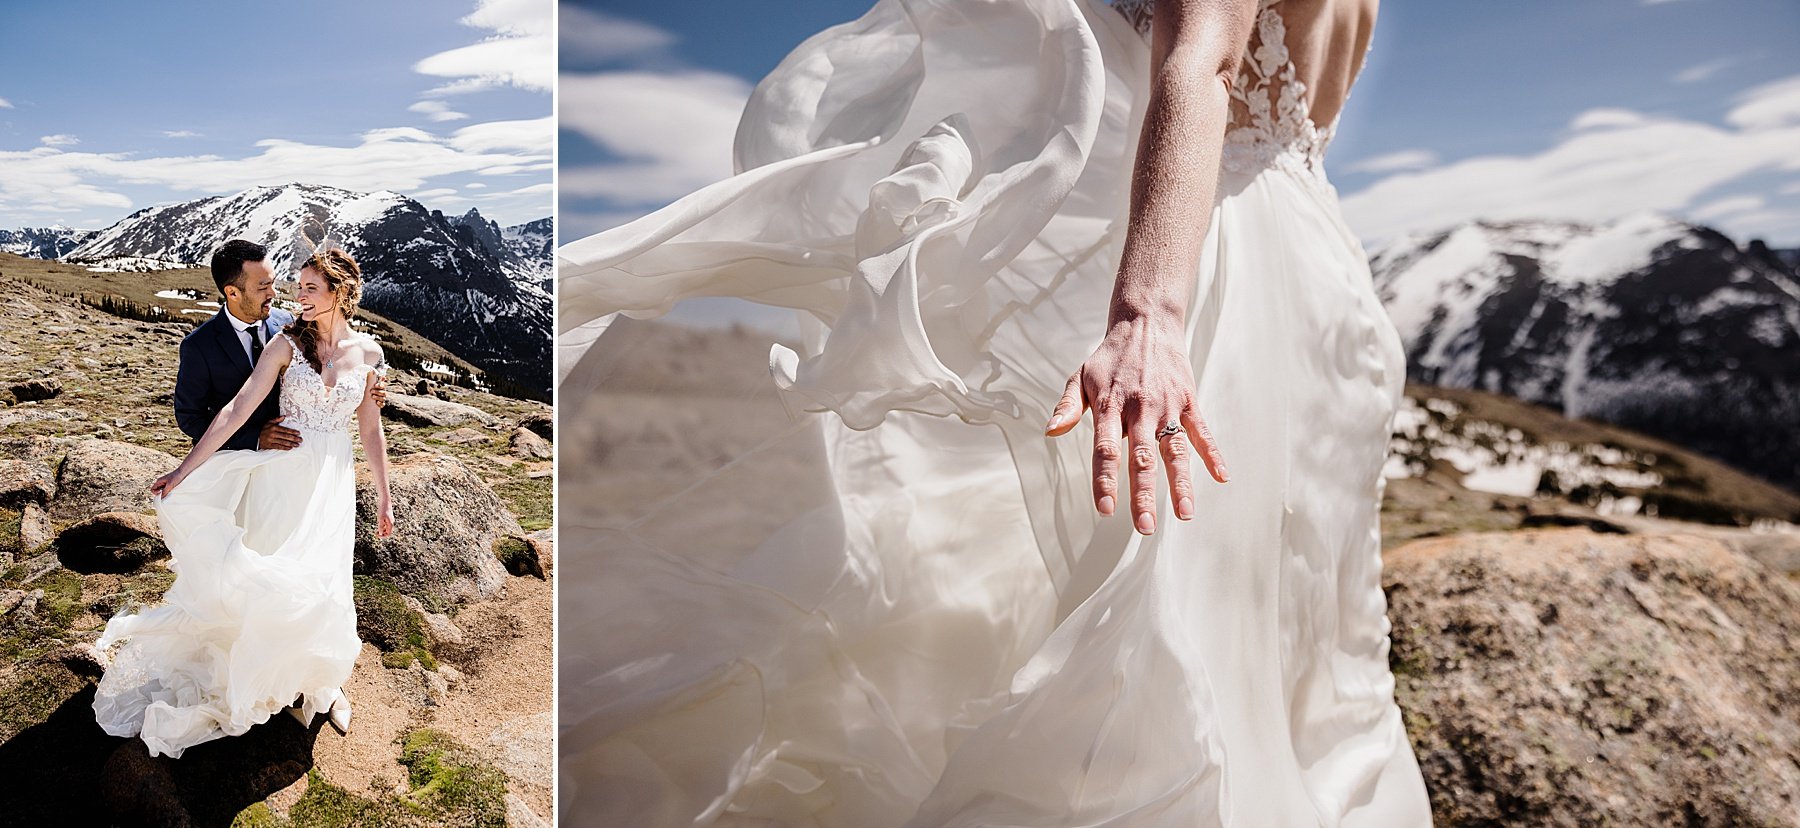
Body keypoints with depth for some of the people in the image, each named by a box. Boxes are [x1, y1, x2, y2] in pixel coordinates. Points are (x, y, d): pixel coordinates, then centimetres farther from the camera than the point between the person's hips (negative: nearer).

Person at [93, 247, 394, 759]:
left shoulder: (368, 352, -1)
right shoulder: (287, 343, -8)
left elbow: (371, 431, 6)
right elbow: (237, 410, -11)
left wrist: (384, 499, 8)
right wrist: (184, 471, -15)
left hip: (333, 481, 1)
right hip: (283, 473, -1)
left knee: (322, 586, 6)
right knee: (275, 579, 5)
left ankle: (321, 682, 30)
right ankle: (287, 682, 28)